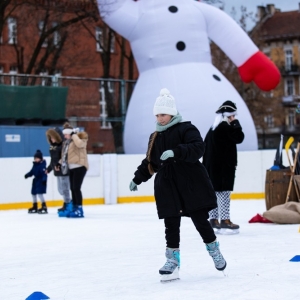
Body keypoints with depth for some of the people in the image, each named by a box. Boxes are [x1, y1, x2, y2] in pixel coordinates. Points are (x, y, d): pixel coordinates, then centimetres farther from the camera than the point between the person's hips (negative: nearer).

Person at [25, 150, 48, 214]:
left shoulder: (42, 164, -17)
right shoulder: (35, 165, 8)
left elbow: (44, 172, -26)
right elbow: (32, 171, 13)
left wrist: (44, 179, -37)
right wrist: (27, 175, -2)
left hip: (41, 181, -10)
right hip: (36, 180, 10)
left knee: (40, 193, -16)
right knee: (33, 193, 15)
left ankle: (44, 207, -9)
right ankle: (35, 207, 29)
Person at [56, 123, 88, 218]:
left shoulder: (80, 139, -6)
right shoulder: (66, 142, 18)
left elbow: (79, 143, -30)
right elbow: (65, 155, 24)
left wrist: (74, 135, -18)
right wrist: (60, 163, 11)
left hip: (79, 166, -9)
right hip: (71, 168, 9)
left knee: (76, 188, -13)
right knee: (72, 188, 9)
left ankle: (79, 210, -11)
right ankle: (75, 209, 15)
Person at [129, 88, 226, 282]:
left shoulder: (186, 129, -6)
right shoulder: (155, 137, 15)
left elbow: (198, 148, -23)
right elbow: (150, 162, 24)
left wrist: (176, 152, -34)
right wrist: (137, 179, 18)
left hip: (192, 185, -5)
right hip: (167, 187, 5)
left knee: (200, 221, 1)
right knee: (171, 225, 1)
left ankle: (215, 252, 22)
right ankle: (173, 261, 7)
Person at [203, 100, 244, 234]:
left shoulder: (214, 128, 15)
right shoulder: (225, 127, -14)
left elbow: (205, 146, 17)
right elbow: (239, 137, -18)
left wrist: (207, 165, 19)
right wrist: (235, 122, -6)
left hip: (212, 166, 9)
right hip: (223, 166, -9)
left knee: (215, 191, 11)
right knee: (224, 192, -8)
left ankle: (213, 219, 15)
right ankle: (225, 220, -9)